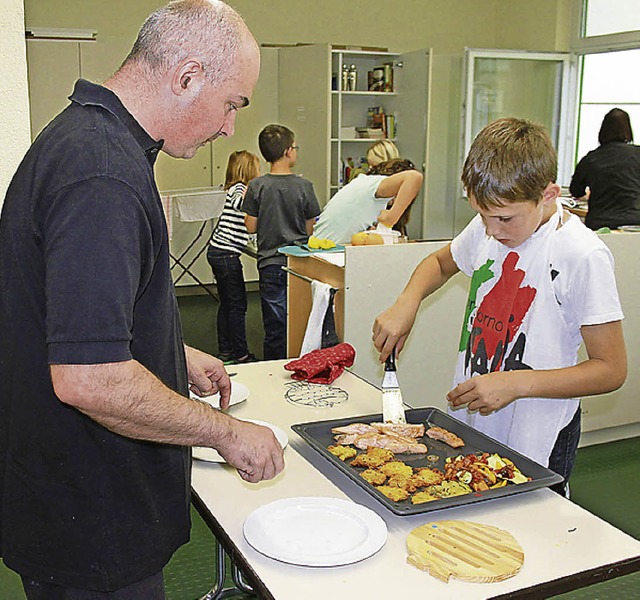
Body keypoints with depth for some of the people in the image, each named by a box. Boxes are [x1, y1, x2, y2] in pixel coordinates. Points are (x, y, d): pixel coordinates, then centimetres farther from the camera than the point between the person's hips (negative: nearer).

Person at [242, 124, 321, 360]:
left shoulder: (256, 187, -7)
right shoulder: (304, 186, -7)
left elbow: (251, 227, -2)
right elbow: (310, 229, 1)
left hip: (271, 265, 0)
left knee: (275, 329, 7)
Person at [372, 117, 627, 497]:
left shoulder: (583, 255, -20)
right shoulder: (488, 227, -1)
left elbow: (611, 369, -16)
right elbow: (441, 262, 20)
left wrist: (515, 383, -24)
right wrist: (407, 303, -1)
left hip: (535, 445, -6)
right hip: (468, 419, 6)